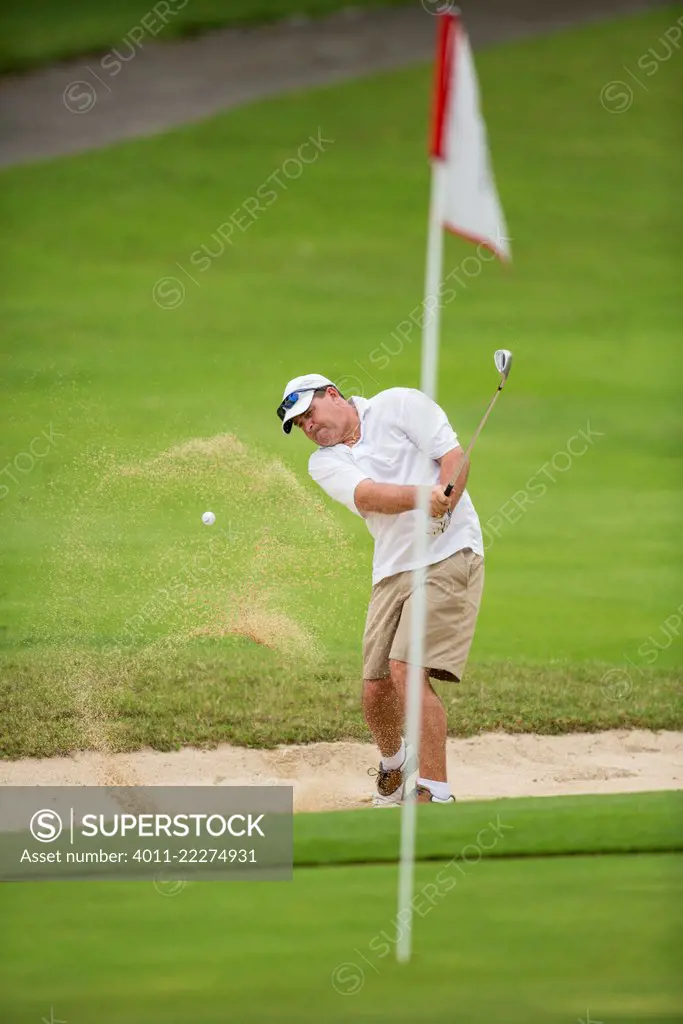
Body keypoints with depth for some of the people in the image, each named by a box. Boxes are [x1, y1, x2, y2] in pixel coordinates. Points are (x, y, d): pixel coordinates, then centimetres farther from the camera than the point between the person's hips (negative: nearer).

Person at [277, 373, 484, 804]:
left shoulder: (399, 405, 3)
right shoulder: (324, 462, 11)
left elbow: (454, 457, -4)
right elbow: (367, 495, -9)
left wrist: (443, 510, -23)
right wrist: (423, 496, -28)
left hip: (448, 555, -5)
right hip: (392, 571, 5)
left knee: (407, 670, -20)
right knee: (376, 690, 1)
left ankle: (435, 793, -18)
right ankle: (394, 764, 33)